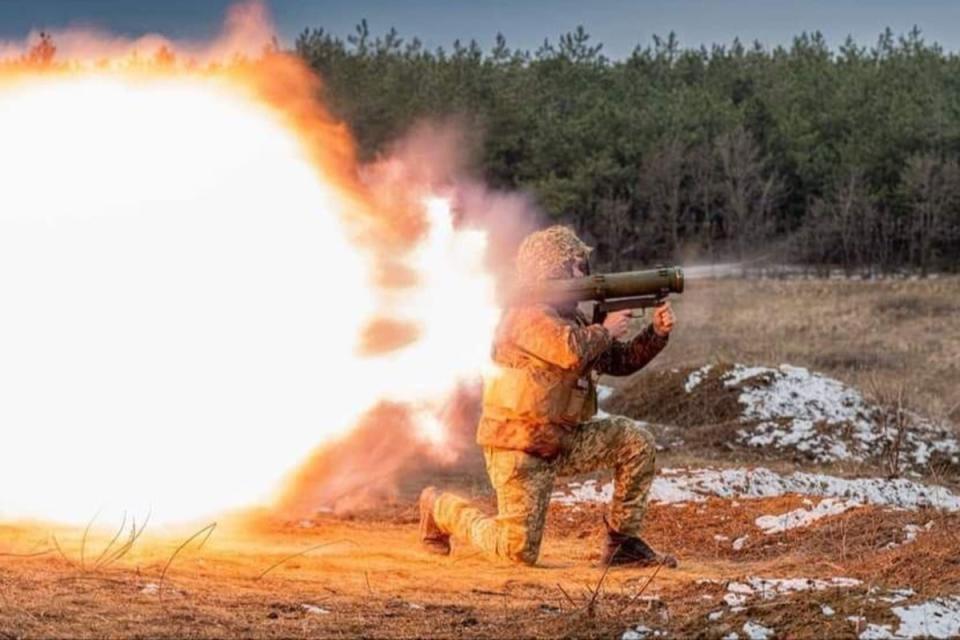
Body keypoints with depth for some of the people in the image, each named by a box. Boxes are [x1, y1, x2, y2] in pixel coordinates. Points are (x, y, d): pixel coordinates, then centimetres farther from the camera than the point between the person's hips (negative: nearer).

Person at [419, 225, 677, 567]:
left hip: (562, 442, 8)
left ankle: (622, 541, 2)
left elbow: (619, 361, 15)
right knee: (520, 550, -7)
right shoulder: (529, 314, -17)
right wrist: (606, 331, -16)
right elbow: (572, 352, -35)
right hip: (517, 447, -8)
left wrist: (656, 333, 0)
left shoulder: (570, 317, 12)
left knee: (636, 442, -6)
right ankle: (441, 508, 17)